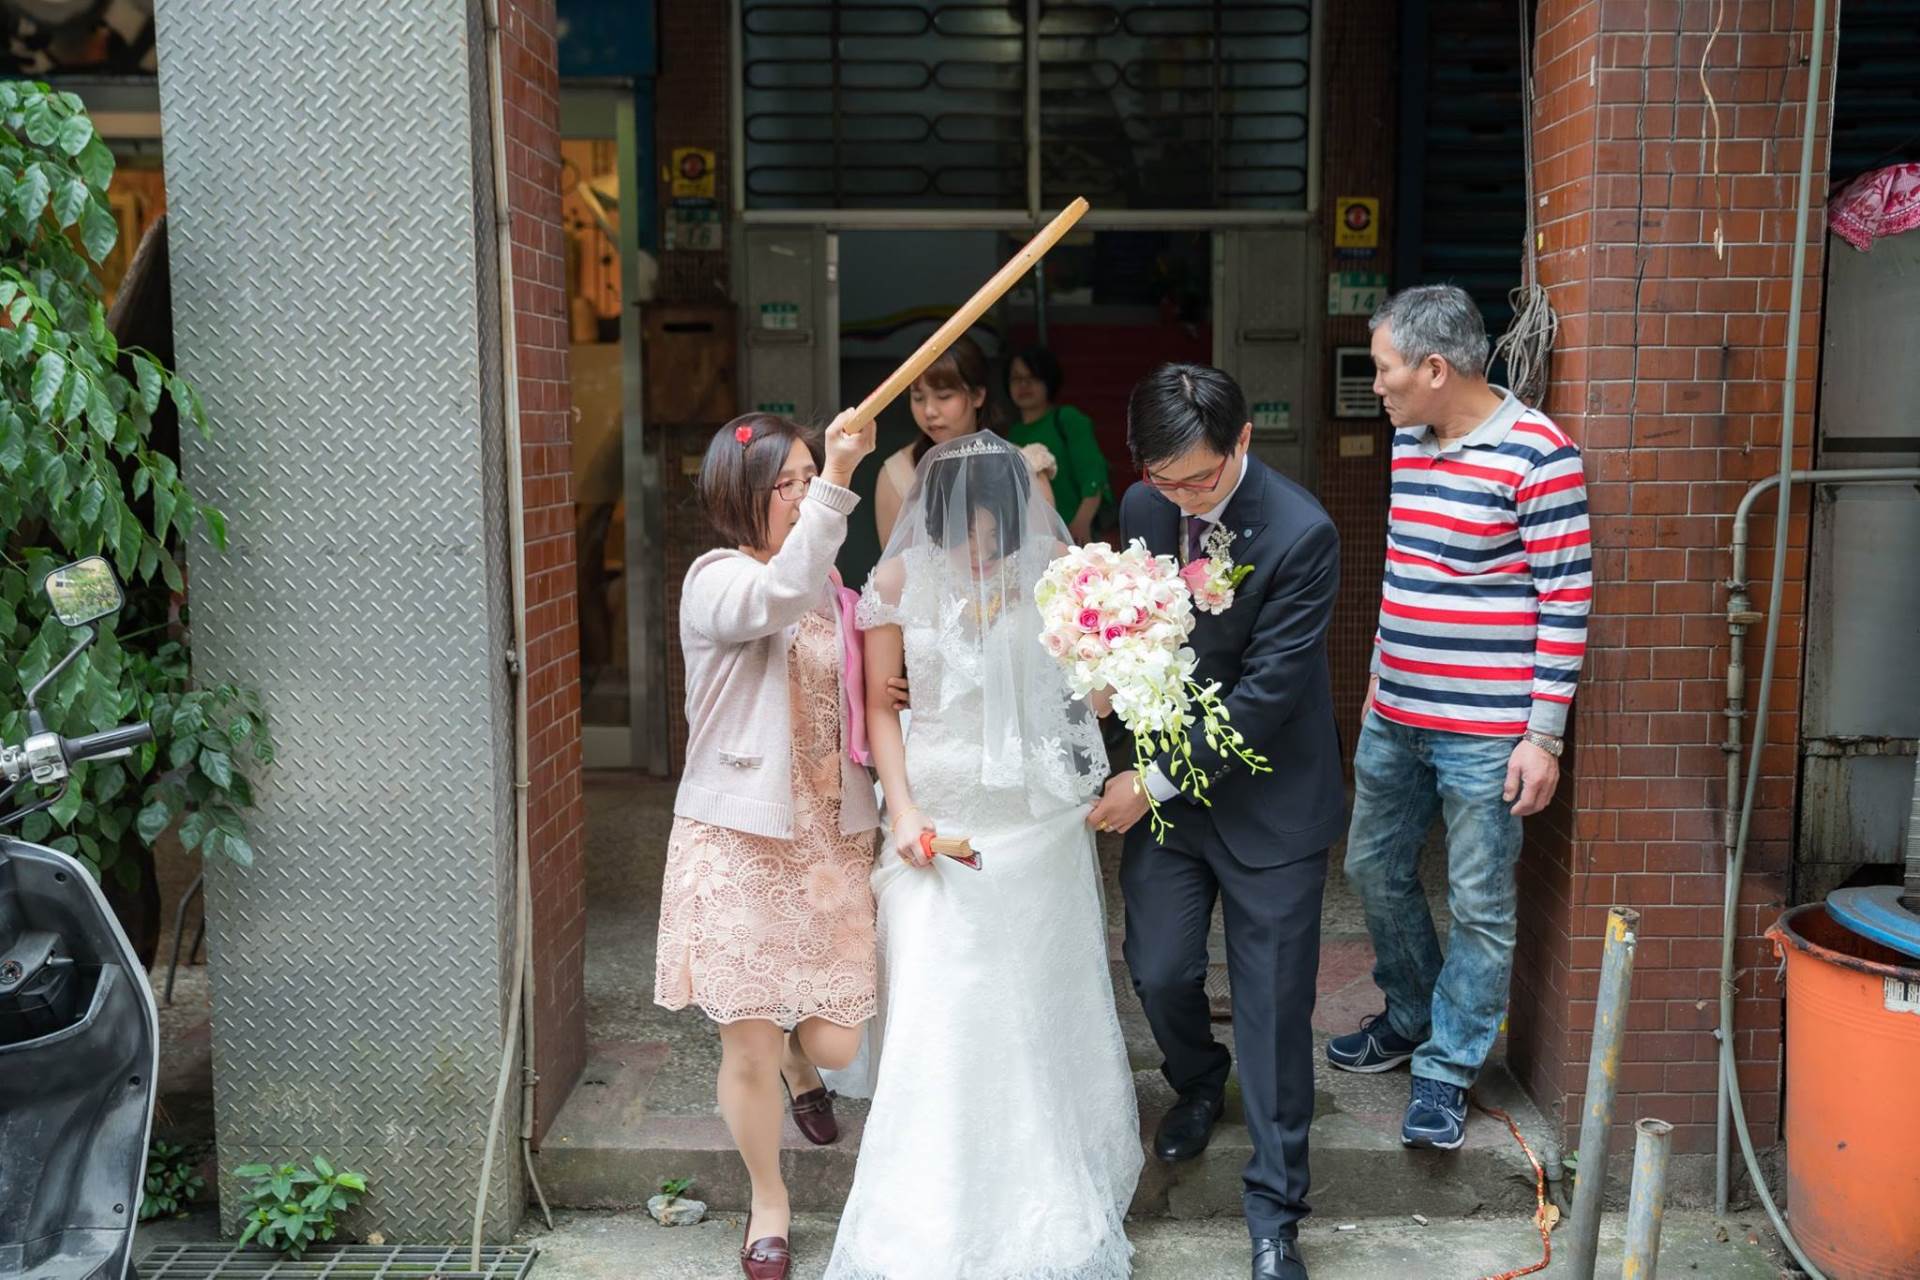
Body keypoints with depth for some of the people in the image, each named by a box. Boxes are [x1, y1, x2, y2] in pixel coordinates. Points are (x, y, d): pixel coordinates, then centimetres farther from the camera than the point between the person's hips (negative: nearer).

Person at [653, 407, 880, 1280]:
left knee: (836, 1039, 5)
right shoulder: (718, 580, -10)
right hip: (741, 841, -5)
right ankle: (768, 1200, 29)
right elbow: (780, 597, -36)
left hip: (832, 840, 5)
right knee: (750, 1044, 3)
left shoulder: (830, 585, 10)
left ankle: (800, 1062, 43)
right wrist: (838, 481, -44)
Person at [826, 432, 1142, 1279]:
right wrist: (903, 810, -8)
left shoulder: (1051, 568, -6)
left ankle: (1048, 1201, 32)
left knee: (1041, 1006, 12)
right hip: (944, 821, -1)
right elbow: (880, 704, 1)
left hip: (1042, 821, 1)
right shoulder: (901, 580, -7)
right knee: (939, 1019, 1)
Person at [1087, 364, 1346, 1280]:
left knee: (1273, 1005, 3)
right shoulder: (1142, 509, -3)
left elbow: (1267, 691, -22)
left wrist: (1156, 783, -21)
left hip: (1268, 799, -4)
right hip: (1160, 783, 4)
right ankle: (1198, 1084, 42)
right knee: (1159, 971, 7)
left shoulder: (1302, 534, -21)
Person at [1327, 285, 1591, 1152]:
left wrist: (1544, 736, -15)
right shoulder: (1408, 440, 8)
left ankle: (1447, 1066, 20)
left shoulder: (1535, 454, -15)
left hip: (1486, 733, -8)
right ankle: (1412, 1017, 38)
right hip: (1395, 715, 8)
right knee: (1375, 870, 18)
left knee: (1479, 906, 5)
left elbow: (1565, 601, -14)